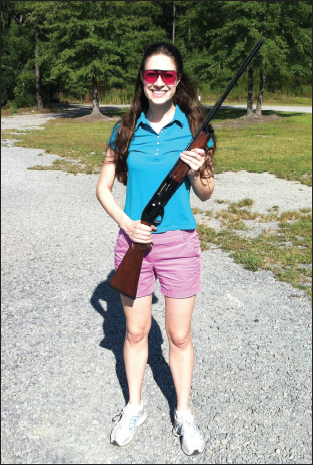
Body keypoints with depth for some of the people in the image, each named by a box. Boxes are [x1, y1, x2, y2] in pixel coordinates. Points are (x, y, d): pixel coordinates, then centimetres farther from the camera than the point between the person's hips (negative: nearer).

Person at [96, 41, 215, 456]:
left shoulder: (193, 127, -2)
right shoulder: (127, 129, 1)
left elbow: (206, 194, 3)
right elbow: (103, 187, 6)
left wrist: (198, 171, -19)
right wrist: (125, 223, -10)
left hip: (179, 243, -1)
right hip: (133, 240, 2)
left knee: (179, 336, 10)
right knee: (136, 332, 16)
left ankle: (184, 414, 33)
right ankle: (134, 408, 38)